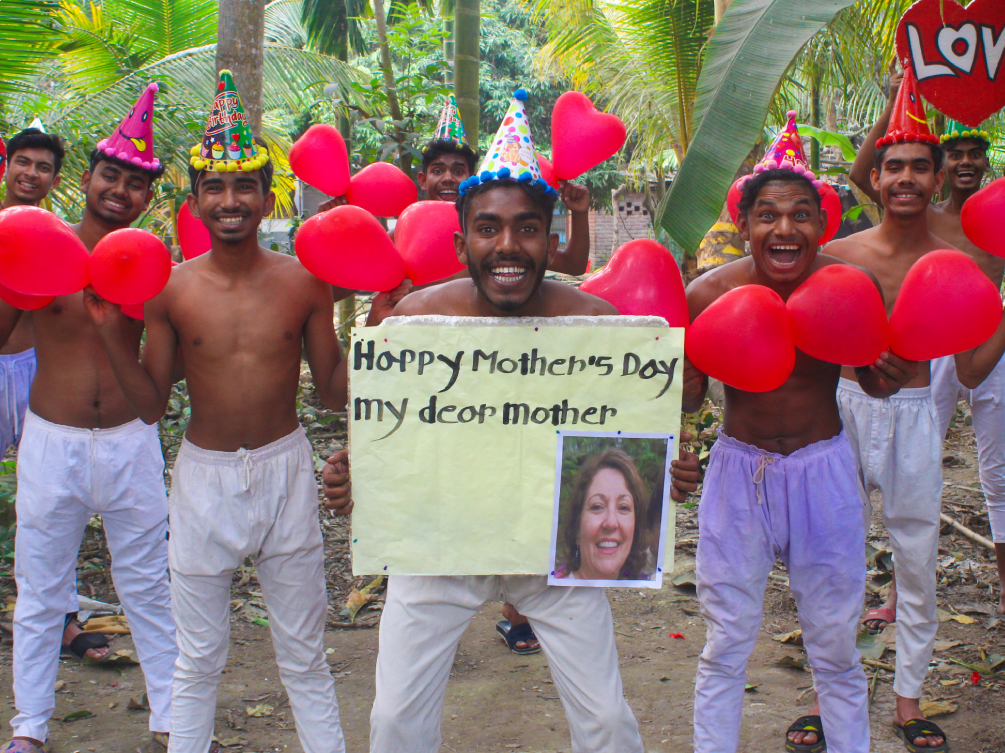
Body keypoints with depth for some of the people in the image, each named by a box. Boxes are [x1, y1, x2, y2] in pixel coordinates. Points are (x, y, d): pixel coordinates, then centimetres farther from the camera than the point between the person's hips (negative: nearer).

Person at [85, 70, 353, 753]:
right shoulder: (169, 289, -5)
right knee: (198, 658, 14)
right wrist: (112, 331, -11)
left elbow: (334, 390, 1)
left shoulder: (304, 282, -6)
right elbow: (152, 405, 0)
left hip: (286, 470, 0)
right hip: (204, 475, 1)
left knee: (305, 656, 12)